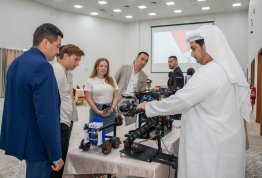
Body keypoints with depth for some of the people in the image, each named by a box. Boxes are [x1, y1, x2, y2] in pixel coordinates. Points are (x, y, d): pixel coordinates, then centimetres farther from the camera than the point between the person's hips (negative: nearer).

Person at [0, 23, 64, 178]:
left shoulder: (16, 62, 7)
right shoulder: (42, 66, -23)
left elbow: (15, 104, 15)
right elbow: (47, 116, -27)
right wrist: (56, 155, -19)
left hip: (20, 136, 9)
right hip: (37, 141, -9)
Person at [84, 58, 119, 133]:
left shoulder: (112, 80, 9)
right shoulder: (90, 80, 0)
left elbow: (116, 96, 8)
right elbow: (88, 98, -4)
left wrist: (112, 108, -7)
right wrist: (98, 111, -11)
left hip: (110, 111, 2)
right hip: (96, 111, -2)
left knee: (109, 133, 1)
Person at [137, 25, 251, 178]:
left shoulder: (208, 73, -22)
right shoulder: (231, 69, 7)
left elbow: (178, 101, -20)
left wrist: (148, 107, -4)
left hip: (213, 145, -9)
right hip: (229, 141, 9)